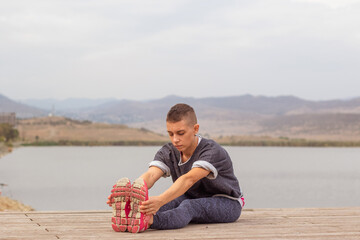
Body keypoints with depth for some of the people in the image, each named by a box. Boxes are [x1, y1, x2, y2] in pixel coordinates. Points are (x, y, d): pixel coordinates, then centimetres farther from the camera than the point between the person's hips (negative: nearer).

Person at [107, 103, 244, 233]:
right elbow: (150, 175, -26)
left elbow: (188, 179, -43)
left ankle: (150, 220, -68)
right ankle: (129, 216, -59)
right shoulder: (168, 153, -7)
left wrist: (160, 200, -59)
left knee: (189, 205, -38)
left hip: (226, 203, -6)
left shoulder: (212, 152, -26)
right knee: (175, 200, -30)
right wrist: (129, 193, -49)